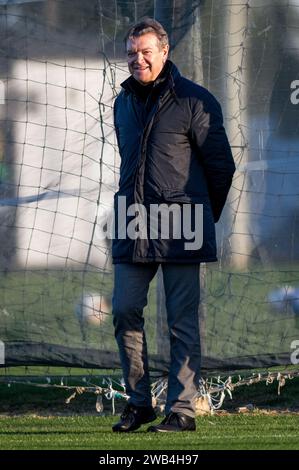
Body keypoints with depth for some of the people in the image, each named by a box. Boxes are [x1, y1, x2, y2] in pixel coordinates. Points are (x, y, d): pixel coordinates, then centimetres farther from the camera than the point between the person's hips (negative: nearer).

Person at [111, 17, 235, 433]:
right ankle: (139, 403, 12)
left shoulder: (195, 101, -5)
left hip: (180, 228, -6)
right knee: (124, 311, 1)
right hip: (132, 227, 6)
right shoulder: (123, 103, 14)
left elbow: (221, 165, 1)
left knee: (182, 321, -3)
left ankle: (183, 410, 1)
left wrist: (204, 216, 10)